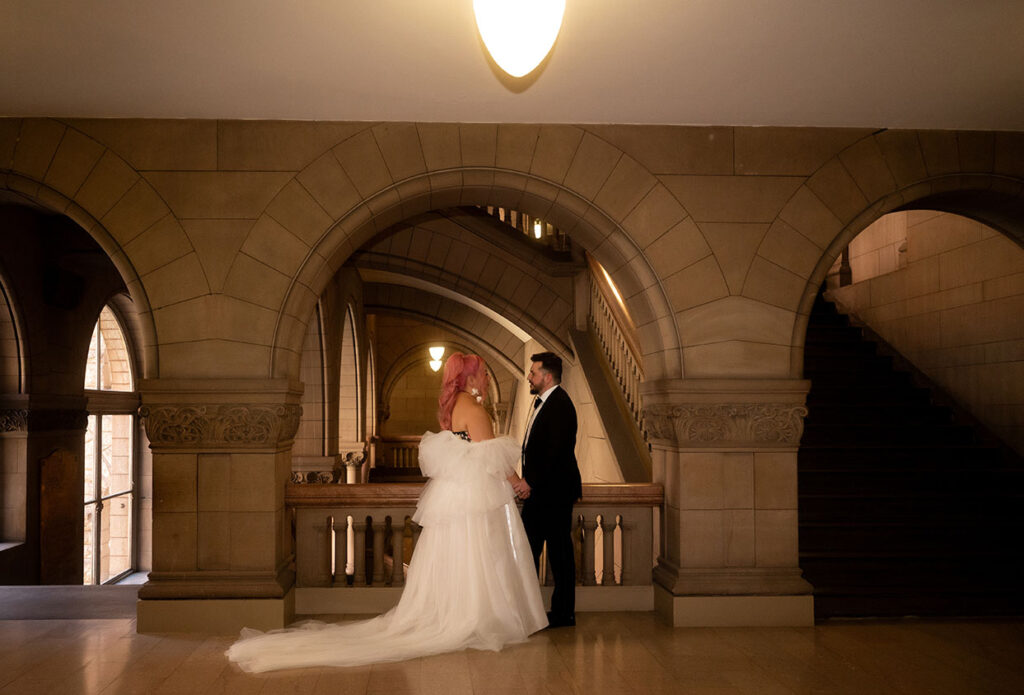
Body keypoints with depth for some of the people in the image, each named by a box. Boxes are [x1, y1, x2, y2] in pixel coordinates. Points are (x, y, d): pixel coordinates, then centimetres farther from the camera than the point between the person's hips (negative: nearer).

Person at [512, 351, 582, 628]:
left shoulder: (559, 404, -17)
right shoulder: (542, 401, 14)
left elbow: (558, 452, -23)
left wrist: (532, 482, -21)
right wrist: (527, 481, 10)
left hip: (554, 491, -10)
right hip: (538, 491, 10)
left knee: (559, 551, 1)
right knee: (528, 547, 14)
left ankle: (564, 614, 12)